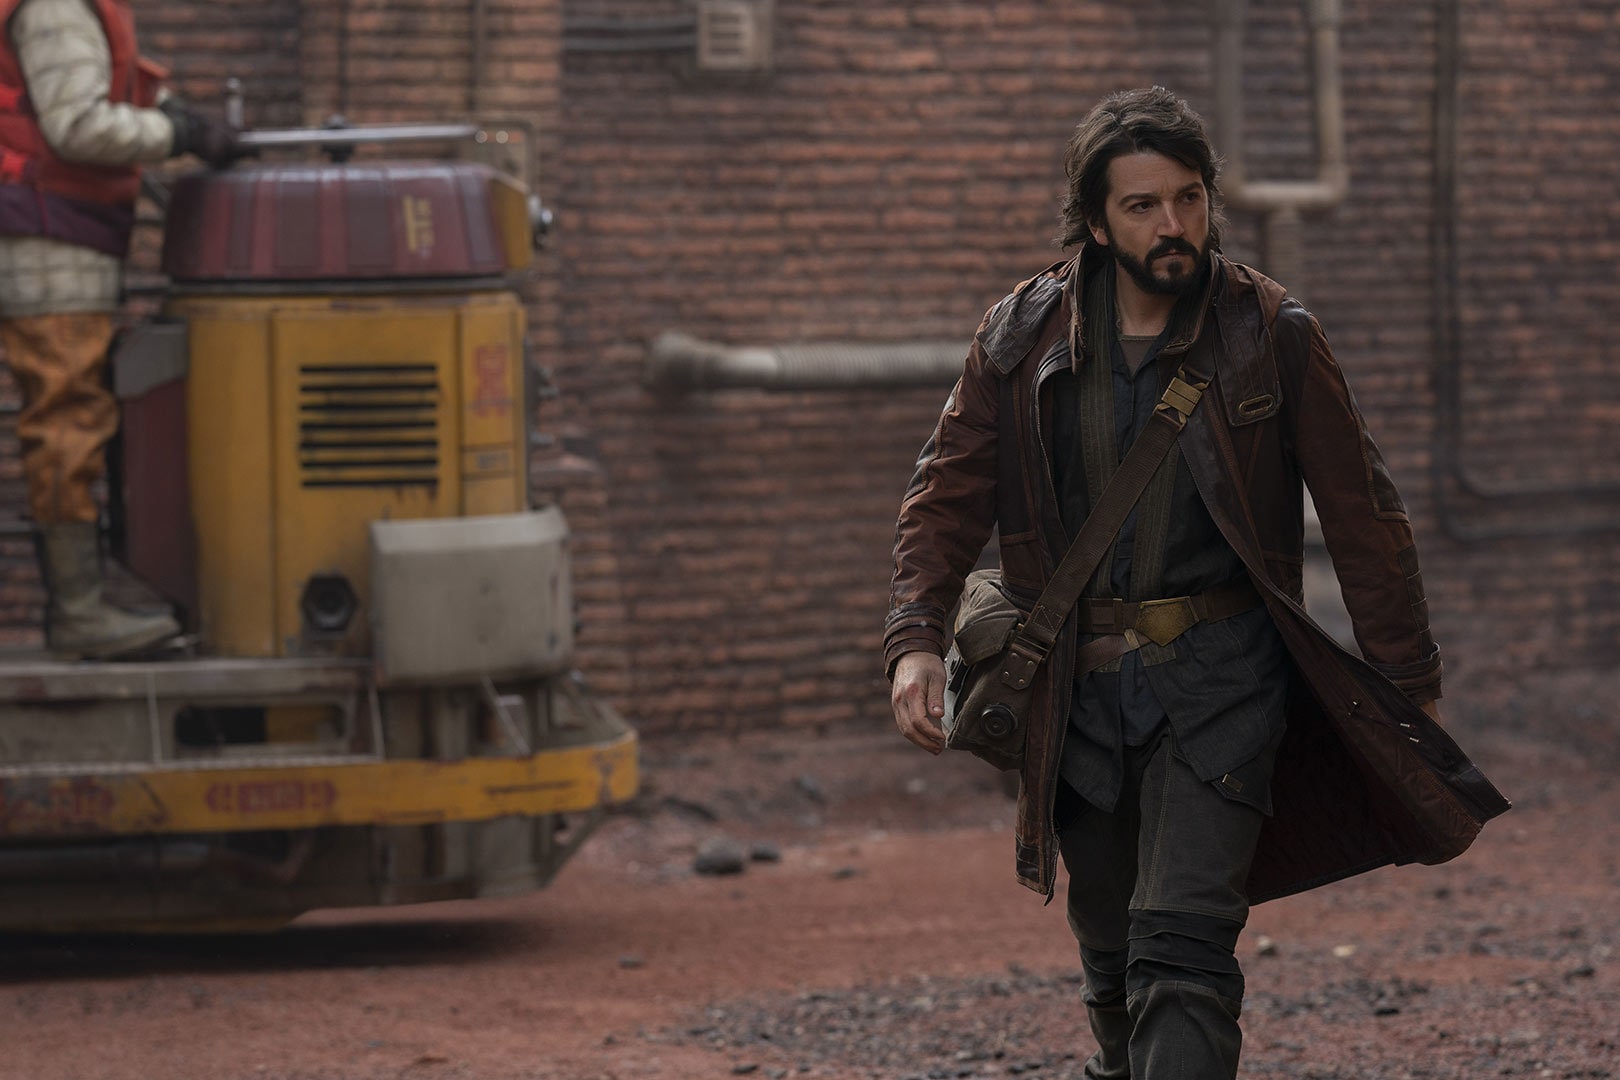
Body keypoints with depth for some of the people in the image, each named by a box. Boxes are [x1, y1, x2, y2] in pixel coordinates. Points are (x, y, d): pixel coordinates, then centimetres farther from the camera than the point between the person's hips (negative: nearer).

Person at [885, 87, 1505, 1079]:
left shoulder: (1273, 335, -3)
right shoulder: (1024, 338, 2)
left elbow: (1362, 514, 2)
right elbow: (948, 497, 5)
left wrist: (1409, 685, 4)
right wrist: (917, 641, -11)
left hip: (1219, 673, -3)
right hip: (1079, 689, 3)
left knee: (1183, 946, -17)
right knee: (1112, 959, 12)